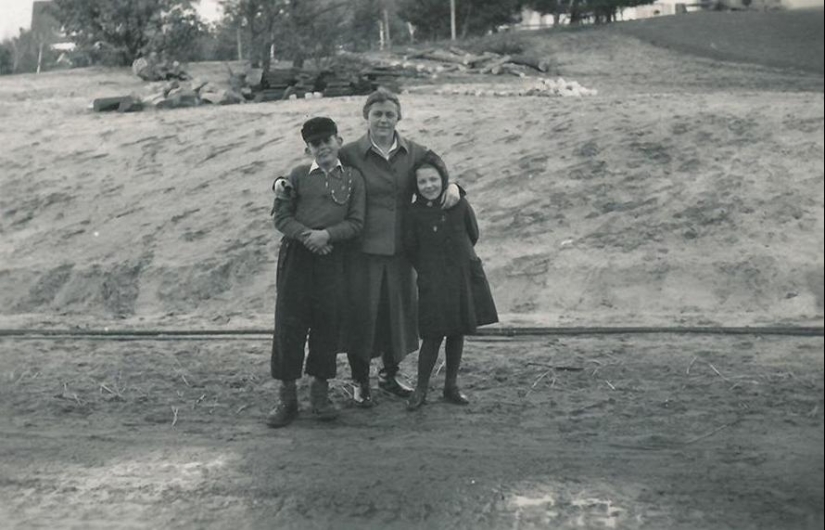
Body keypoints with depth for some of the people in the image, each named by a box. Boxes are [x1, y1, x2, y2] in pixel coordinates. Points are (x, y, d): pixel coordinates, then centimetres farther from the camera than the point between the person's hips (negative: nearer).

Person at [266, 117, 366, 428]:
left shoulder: (353, 177, 6)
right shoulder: (298, 176, 6)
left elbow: (356, 222, 1)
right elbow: (281, 215, 2)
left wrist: (327, 234, -14)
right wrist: (305, 235, -14)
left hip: (332, 257, 0)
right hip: (296, 256, 0)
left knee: (327, 322, 4)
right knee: (289, 321, 0)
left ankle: (320, 393, 18)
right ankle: (287, 395, 10)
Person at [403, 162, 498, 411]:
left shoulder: (460, 205, -4)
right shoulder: (415, 212, -7)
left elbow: (473, 235, 9)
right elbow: (410, 248, 2)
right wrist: (427, 269, 8)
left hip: (463, 276, 2)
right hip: (433, 282, -2)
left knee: (457, 333, 10)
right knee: (433, 336, -4)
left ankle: (451, 386, 24)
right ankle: (421, 389, 10)